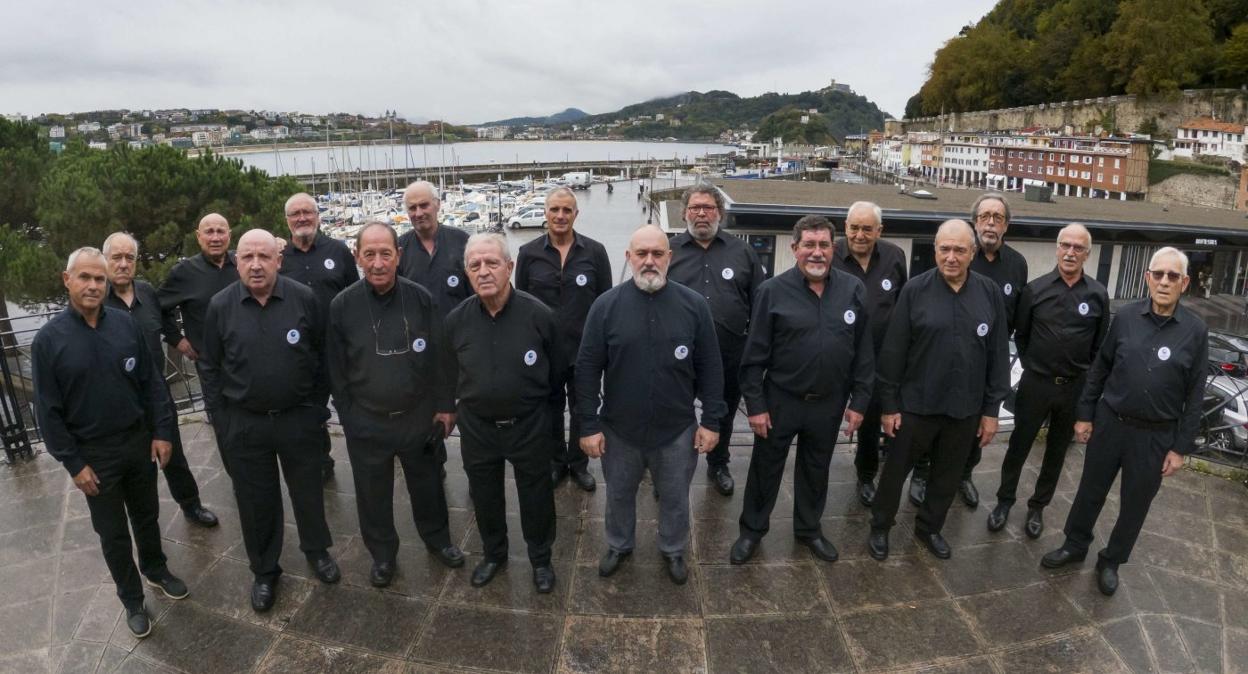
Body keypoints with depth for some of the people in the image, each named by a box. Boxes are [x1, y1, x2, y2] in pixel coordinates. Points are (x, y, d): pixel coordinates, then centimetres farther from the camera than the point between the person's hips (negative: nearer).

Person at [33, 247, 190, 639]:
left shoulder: (125, 325, -5)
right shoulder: (48, 339, -11)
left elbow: (152, 383, 1)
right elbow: (48, 411, -9)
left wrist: (162, 432, -3)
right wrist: (73, 463, -10)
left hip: (139, 442, 2)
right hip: (94, 453, -2)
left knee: (147, 516, 20)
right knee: (113, 533, 12)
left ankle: (156, 569, 44)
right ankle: (132, 600, 29)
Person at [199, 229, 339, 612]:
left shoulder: (303, 299, -8)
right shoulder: (220, 306, -6)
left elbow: (322, 355, 0)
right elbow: (210, 369, 2)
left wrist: (318, 407, 2)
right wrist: (220, 421, 1)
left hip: (299, 419, 0)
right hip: (244, 424, 1)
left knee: (308, 491, 16)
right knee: (256, 501, 14)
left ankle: (317, 550, 41)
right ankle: (264, 572, 34)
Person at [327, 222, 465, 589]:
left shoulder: (421, 298, -9)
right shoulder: (342, 306, -10)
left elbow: (439, 357, -3)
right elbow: (337, 369, -2)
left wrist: (445, 405, -1)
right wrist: (347, 417, 1)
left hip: (418, 417, 0)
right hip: (366, 422, 0)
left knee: (427, 484, 18)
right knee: (373, 494, 15)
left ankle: (437, 538, 42)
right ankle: (382, 553, 38)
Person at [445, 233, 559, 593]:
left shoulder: (539, 314, -18)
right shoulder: (456, 320, -10)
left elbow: (555, 370, -1)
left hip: (529, 426, -2)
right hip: (477, 426, 3)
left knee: (537, 497, 14)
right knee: (485, 497, 20)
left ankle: (541, 559, 38)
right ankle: (494, 554, 45)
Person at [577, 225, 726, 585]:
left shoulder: (694, 305, -8)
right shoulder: (605, 305, -10)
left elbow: (709, 368, -3)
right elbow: (587, 369, -7)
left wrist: (712, 419, -3)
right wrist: (589, 425, -8)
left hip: (677, 429, 0)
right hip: (619, 429, 0)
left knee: (675, 497, 19)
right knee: (619, 495, 21)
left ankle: (673, 550, 45)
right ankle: (619, 545, 47)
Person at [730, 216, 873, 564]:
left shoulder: (854, 290, -3)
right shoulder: (772, 291, -11)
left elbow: (864, 352, 2)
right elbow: (755, 355, -9)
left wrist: (859, 401, 1)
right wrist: (755, 404, -10)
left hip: (829, 404, 3)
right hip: (780, 401, -2)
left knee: (816, 470, 20)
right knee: (765, 468, 13)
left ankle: (809, 529, 41)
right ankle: (752, 530, 33)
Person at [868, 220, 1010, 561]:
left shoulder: (990, 294, -1)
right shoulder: (915, 290, -9)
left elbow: (998, 355, 3)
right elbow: (893, 351, -8)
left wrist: (992, 408, 3)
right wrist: (888, 404, -7)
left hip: (966, 408, 3)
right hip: (915, 404, -2)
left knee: (948, 475, 17)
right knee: (896, 469, 11)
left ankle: (930, 527, 39)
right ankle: (879, 528, 31)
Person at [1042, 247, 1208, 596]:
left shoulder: (1195, 330, -8)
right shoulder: (1126, 316, -5)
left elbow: (1195, 395, -4)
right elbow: (1099, 369, 3)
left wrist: (1181, 447, -4)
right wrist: (1085, 414, 2)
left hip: (1156, 436, -1)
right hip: (1110, 423, 1)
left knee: (1135, 505, 13)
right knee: (1090, 491, 14)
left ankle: (1111, 561, 33)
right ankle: (1075, 545, 34)